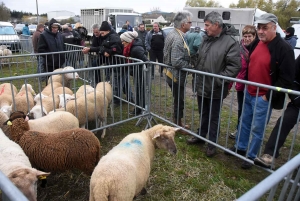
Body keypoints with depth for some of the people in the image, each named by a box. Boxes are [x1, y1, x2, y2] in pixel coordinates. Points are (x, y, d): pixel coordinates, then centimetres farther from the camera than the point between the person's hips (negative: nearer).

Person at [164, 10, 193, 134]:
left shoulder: (172, 34, 7)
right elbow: (176, 62, -30)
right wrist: (190, 66, -15)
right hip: (176, 76, -10)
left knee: (178, 100, 20)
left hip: (171, 74, 10)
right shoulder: (178, 39, -24)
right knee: (179, 101, 5)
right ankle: (178, 125, 21)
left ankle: (177, 123, 34)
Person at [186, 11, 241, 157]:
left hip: (216, 90, -6)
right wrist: (196, 75, 8)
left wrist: (218, 81, -23)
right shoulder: (206, 39, 7)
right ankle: (200, 136, 40)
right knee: (203, 115, 22)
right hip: (201, 86, 6)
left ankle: (212, 144, 27)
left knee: (213, 118, 10)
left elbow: (234, 66, -20)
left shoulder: (230, 41, -15)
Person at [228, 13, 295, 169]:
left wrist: (268, 96, -16)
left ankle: (251, 156, 22)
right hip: (249, 93, 7)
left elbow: (287, 79, -17)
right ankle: (240, 147, 37)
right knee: (244, 122, 19)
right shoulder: (256, 43, 5)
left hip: (263, 98, -7)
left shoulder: (284, 49, -17)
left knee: (257, 129, 5)